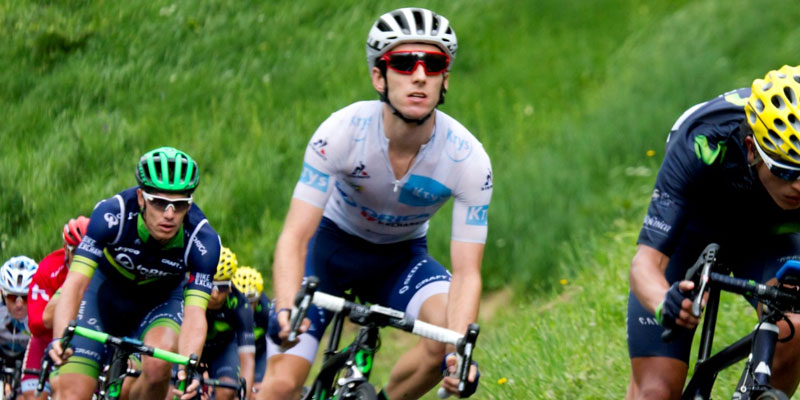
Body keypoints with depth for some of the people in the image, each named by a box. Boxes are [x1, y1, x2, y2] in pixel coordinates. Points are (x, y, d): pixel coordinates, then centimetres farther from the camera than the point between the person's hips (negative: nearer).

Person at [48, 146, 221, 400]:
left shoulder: (203, 241, -30)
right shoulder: (112, 214, -33)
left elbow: (194, 312, -34)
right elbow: (76, 282, -38)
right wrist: (59, 339, -54)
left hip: (160, 299, 0)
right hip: (106, 291, 0)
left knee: (158, 365, -32)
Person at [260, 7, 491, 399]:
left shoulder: (469, 160, -26)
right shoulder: (341, 132, -29)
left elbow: (466, 273, -26)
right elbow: (294, 238, -31)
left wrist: (459, 352, -45)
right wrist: (286, 309, -51)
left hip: (401, 257, 1)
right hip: (332, 244, -1)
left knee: (452, 330, -30)